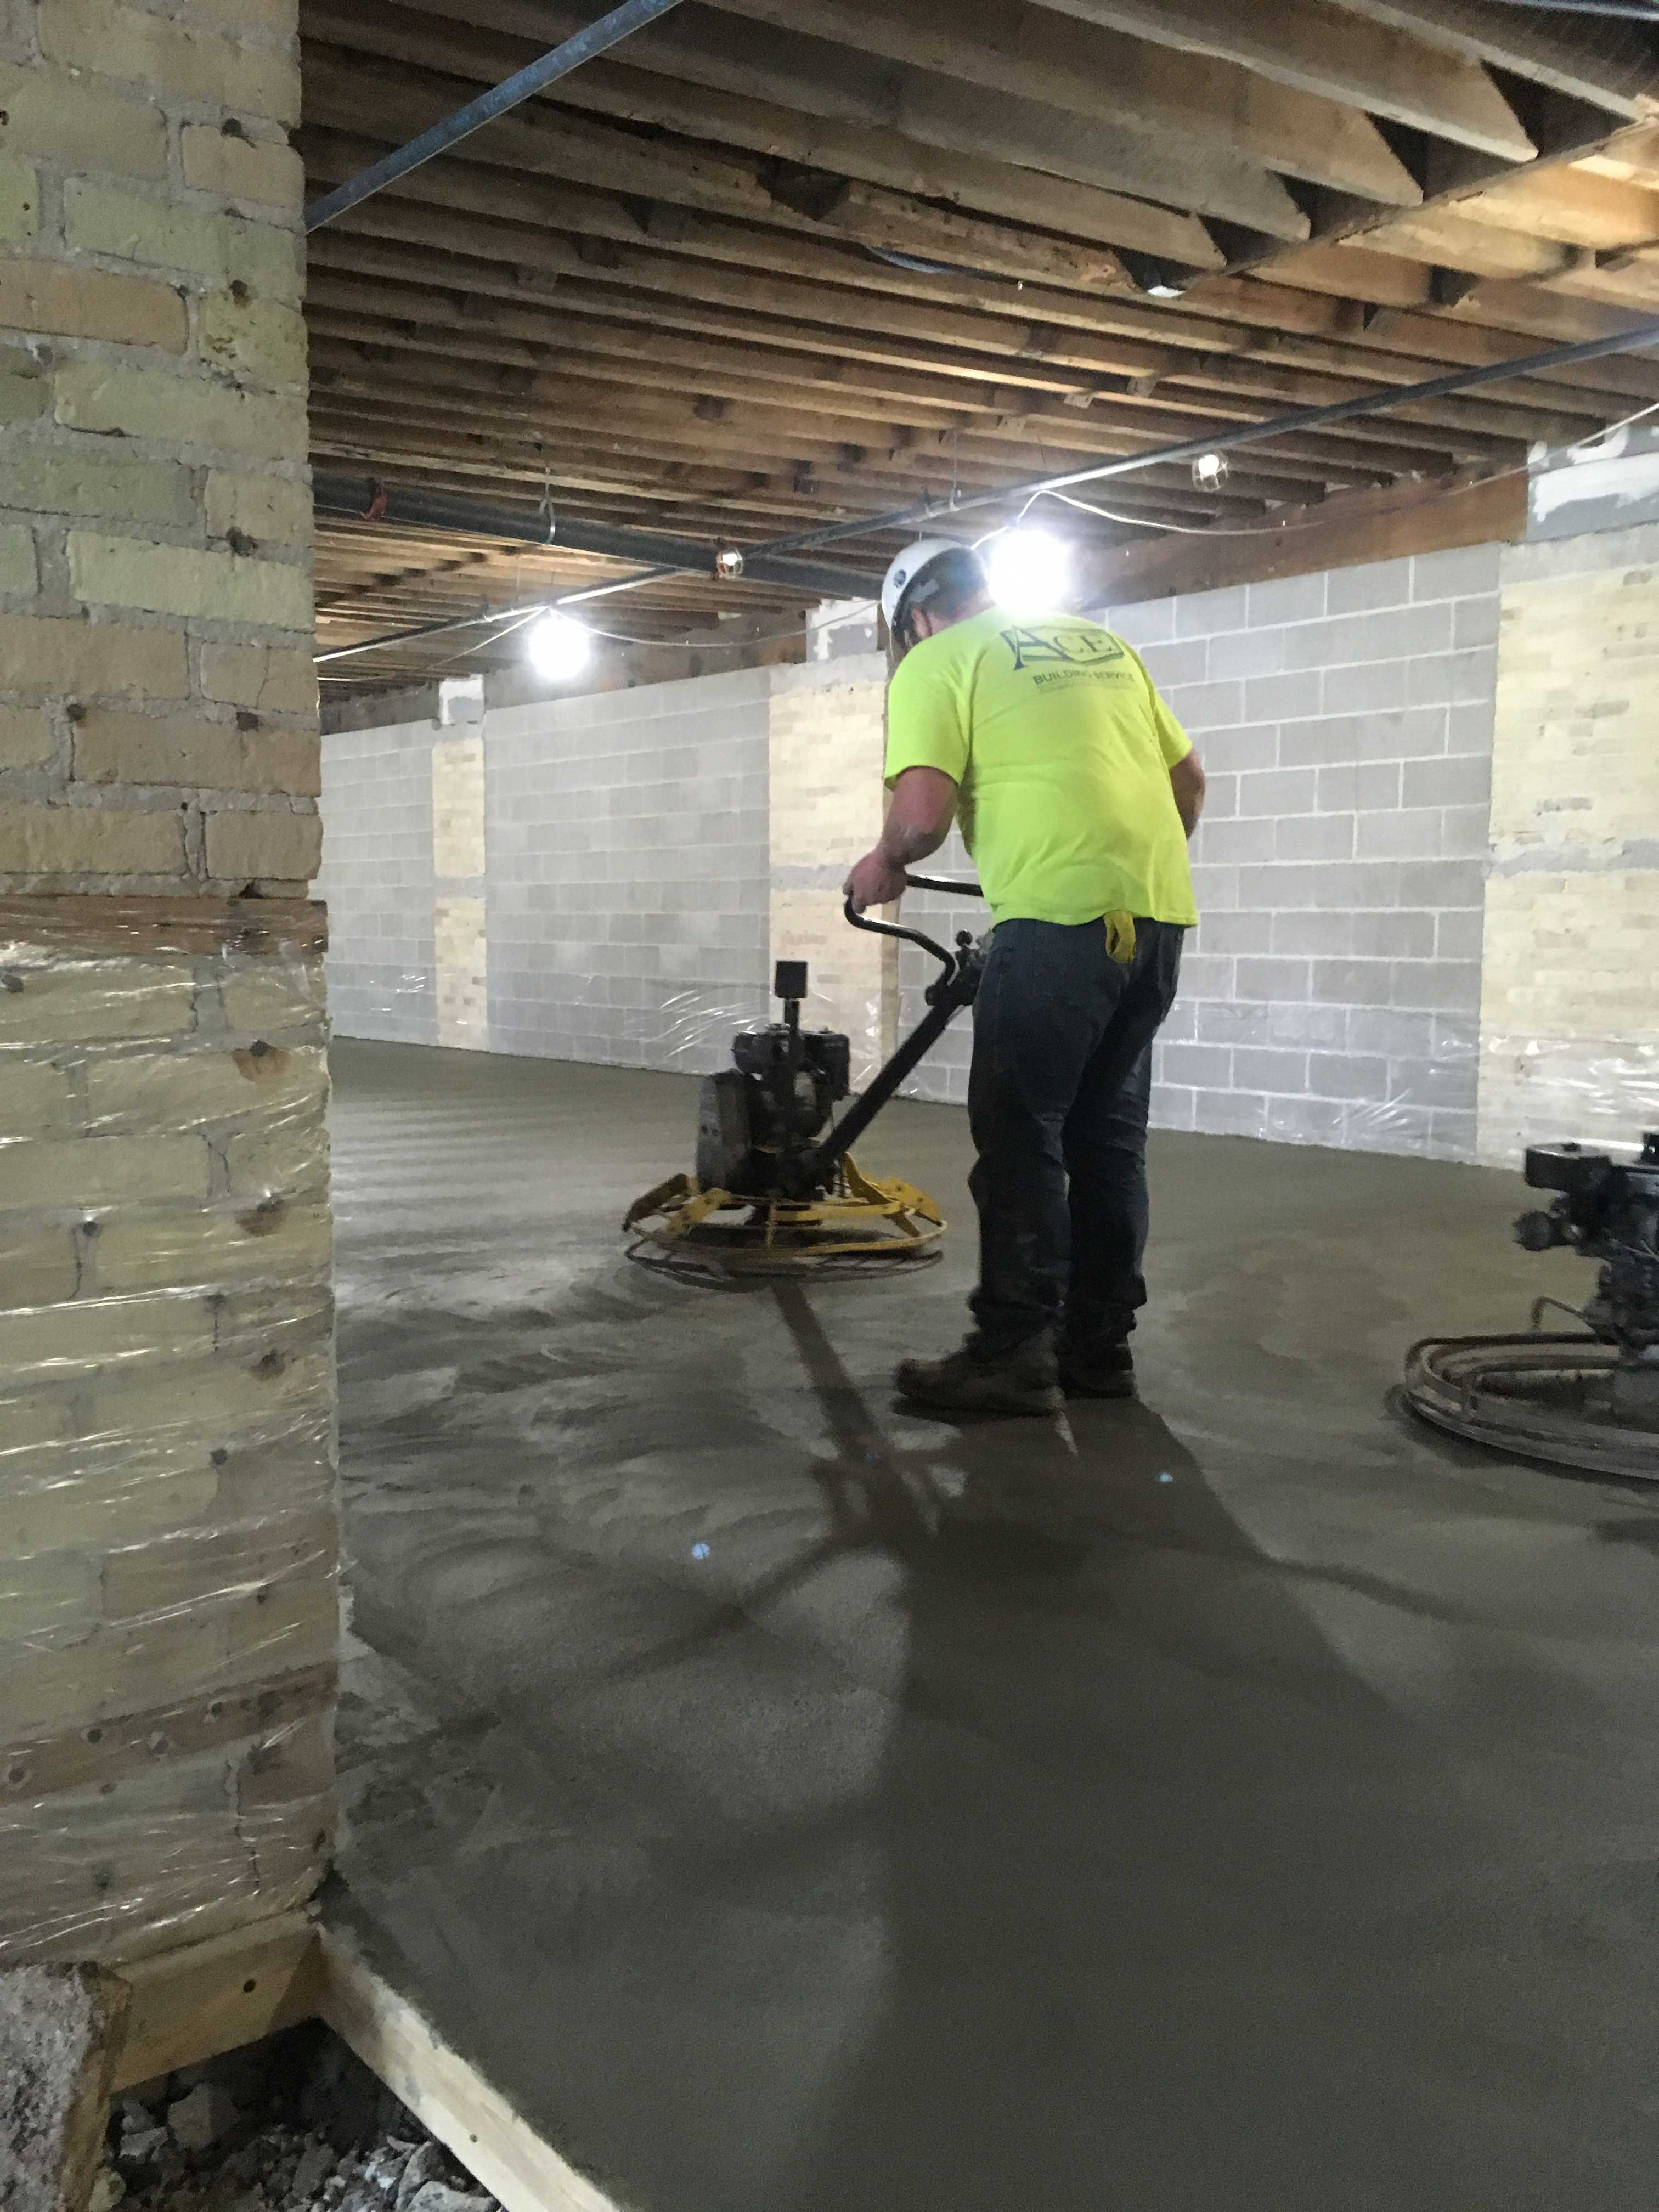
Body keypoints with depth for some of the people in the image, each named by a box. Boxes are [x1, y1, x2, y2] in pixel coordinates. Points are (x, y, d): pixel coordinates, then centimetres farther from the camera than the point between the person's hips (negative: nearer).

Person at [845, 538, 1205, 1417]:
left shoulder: (938, 662, 2)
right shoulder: (1101, 643, 22)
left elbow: (922, 815, -11)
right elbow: (1189, 779, 23)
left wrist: (884, 867, 10)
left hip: (1060, 915, -7)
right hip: (1157, 914, 7)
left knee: (1020, 1136, 1)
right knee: (1109, 1131, 14)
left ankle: (1015, 1353, 3)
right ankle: (1098, 1344, 21)